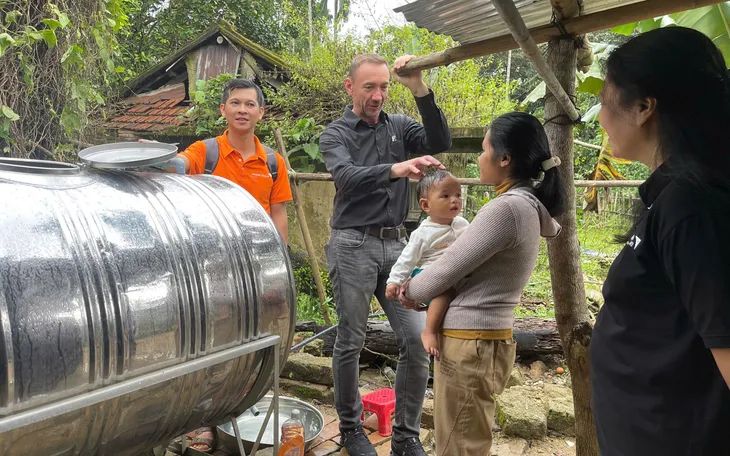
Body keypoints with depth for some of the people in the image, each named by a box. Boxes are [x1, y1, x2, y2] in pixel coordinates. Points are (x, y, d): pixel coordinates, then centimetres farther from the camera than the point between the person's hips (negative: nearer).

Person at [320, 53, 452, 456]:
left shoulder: (400, 127, 11)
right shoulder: (335, 134, 0)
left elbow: (440, 143, -7)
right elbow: (347, 177, -20)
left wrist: (419, 88, -15)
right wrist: (396, 169, -37)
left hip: (395, 244, 4)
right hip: (353, 245, -3)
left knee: (417, 339, -1)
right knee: (351, 342, 5)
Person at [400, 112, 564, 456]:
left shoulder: (506, 208, -21)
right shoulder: (527, 205, 9)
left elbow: (446, 271, -16)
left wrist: (410, 292, 3)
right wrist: (420, 289, 9)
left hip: (469, 343, -9)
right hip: (485, 338, 9)